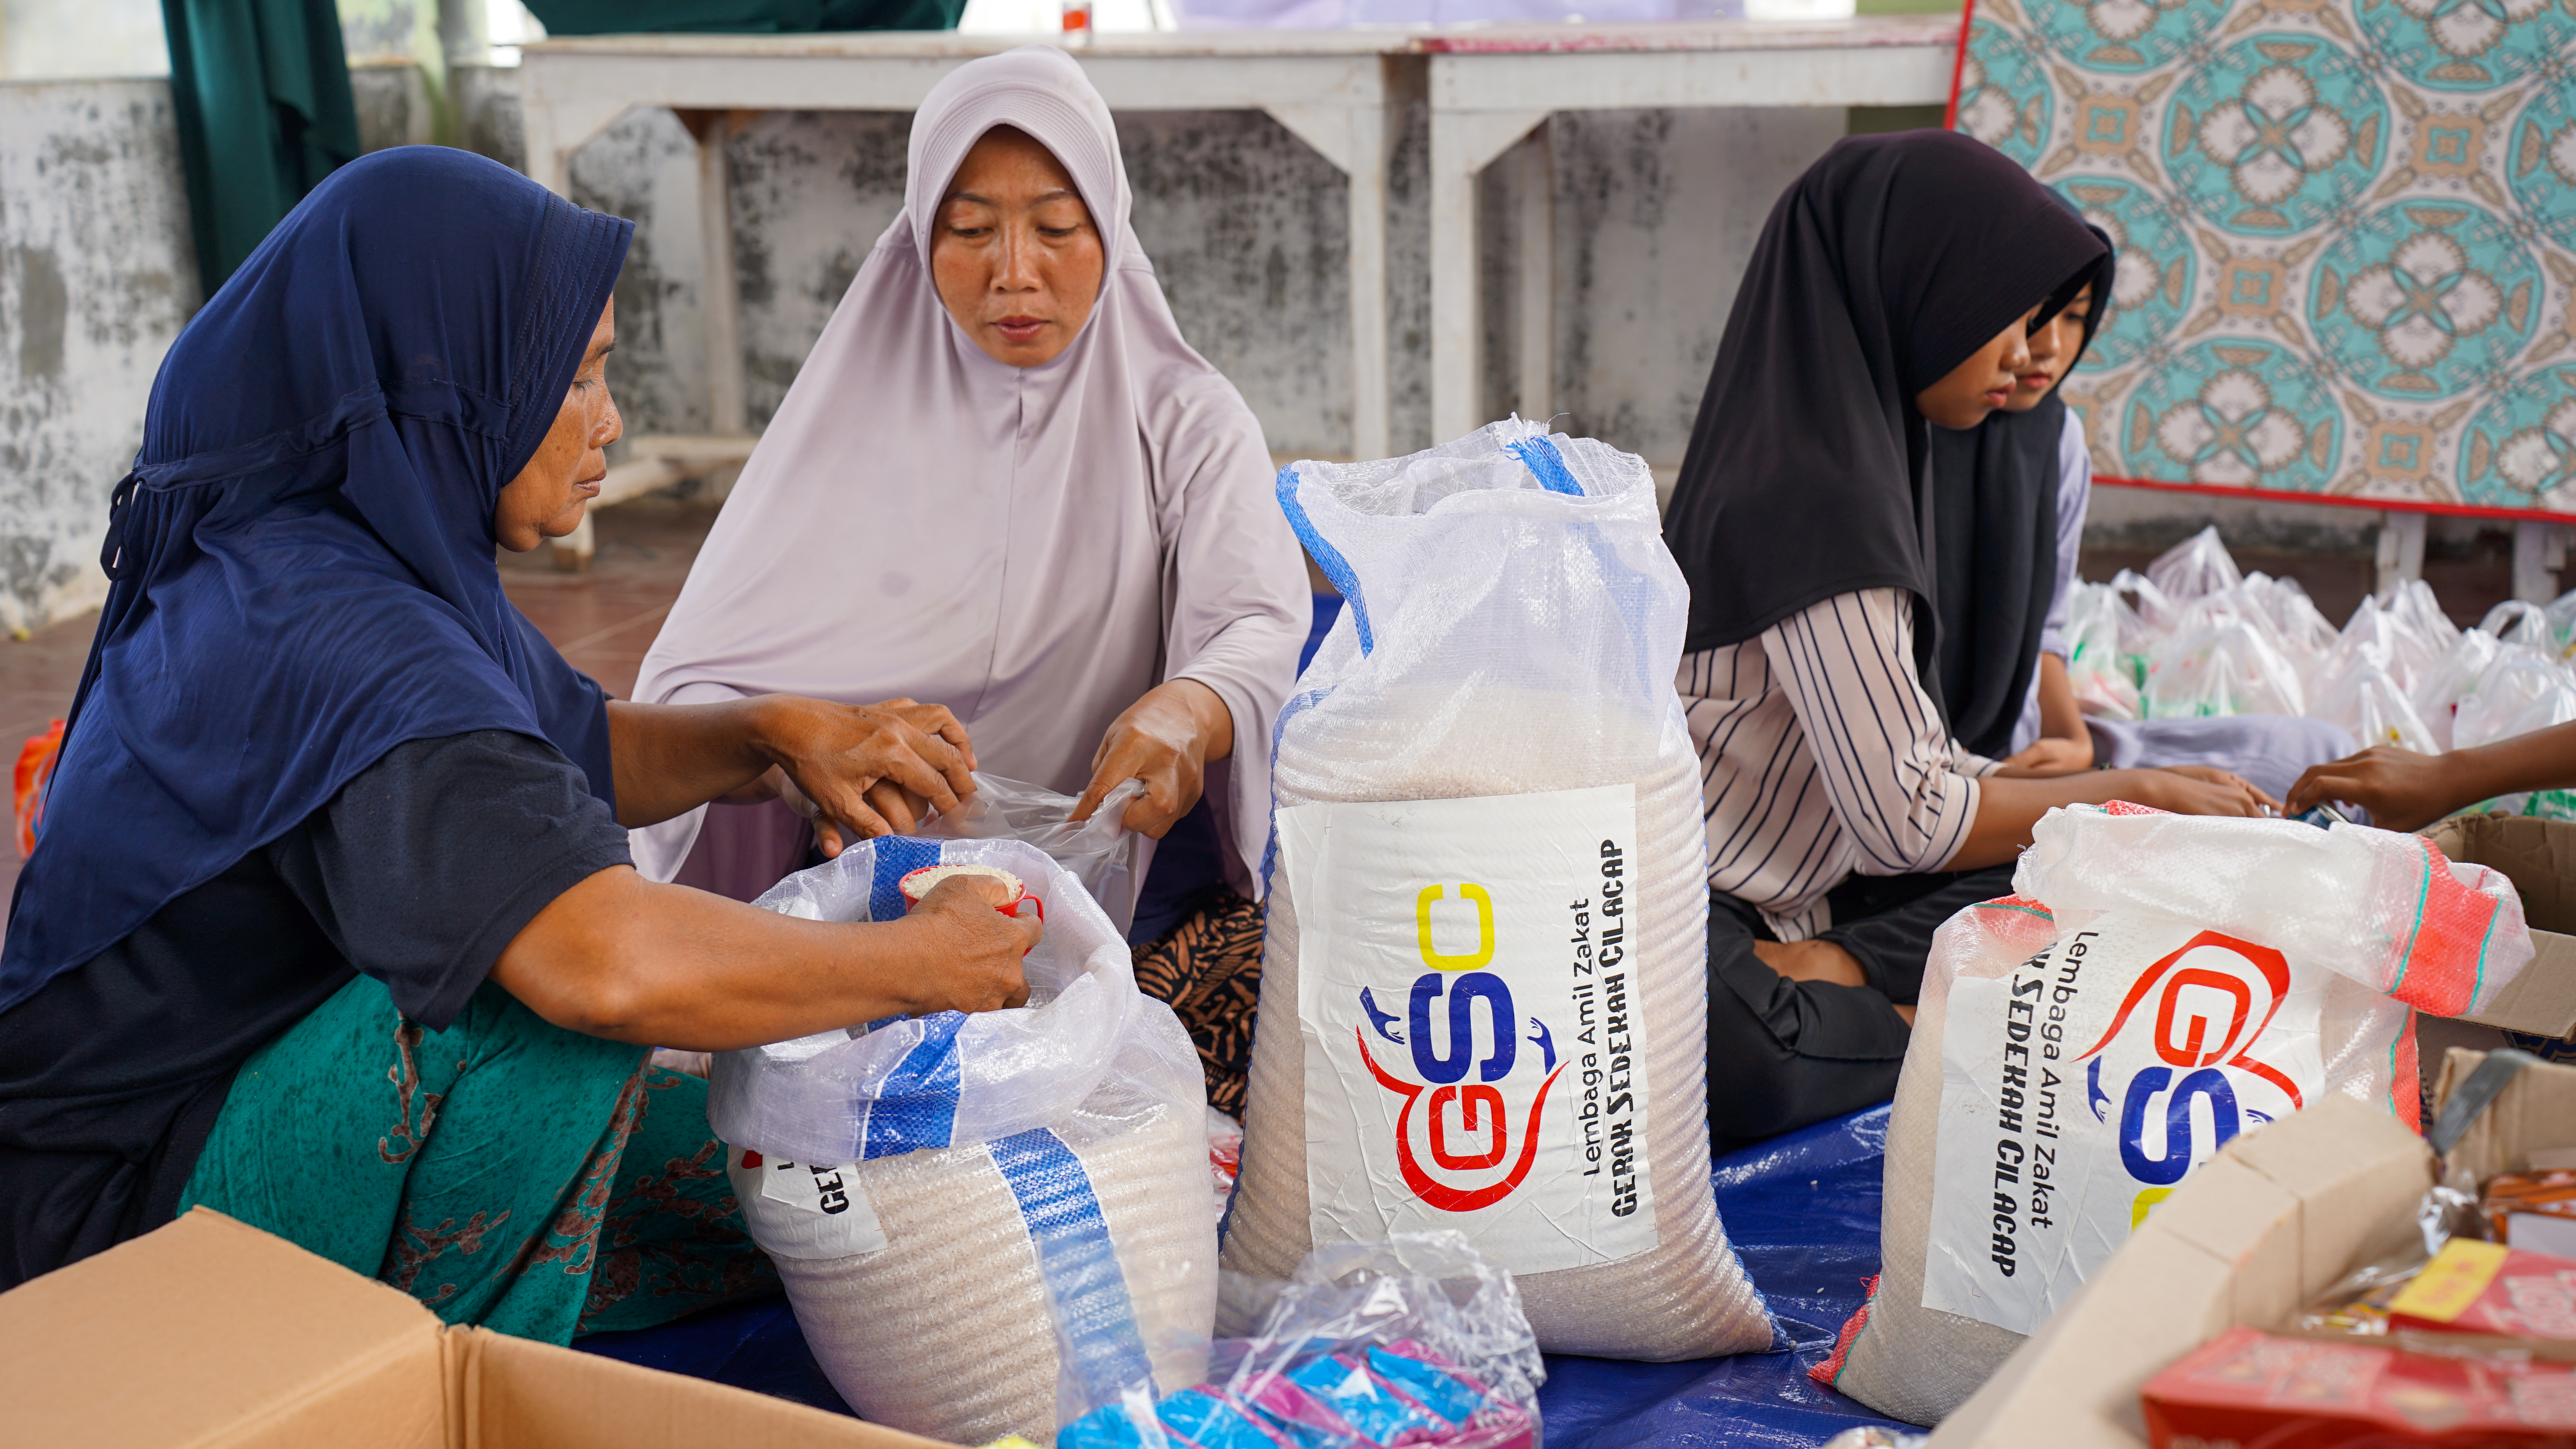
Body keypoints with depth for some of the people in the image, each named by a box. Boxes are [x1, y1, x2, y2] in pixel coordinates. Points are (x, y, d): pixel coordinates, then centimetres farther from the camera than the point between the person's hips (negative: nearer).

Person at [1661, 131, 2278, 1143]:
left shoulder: (1849, 460, 13)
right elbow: (1906, 820, -18)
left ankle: (1834, 977, -10)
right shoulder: (1815, 503, -19)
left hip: (1780, 913, 11)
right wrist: (2133, 793, -4)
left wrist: (2152, 793, 9)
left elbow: (1906, 760, 15)